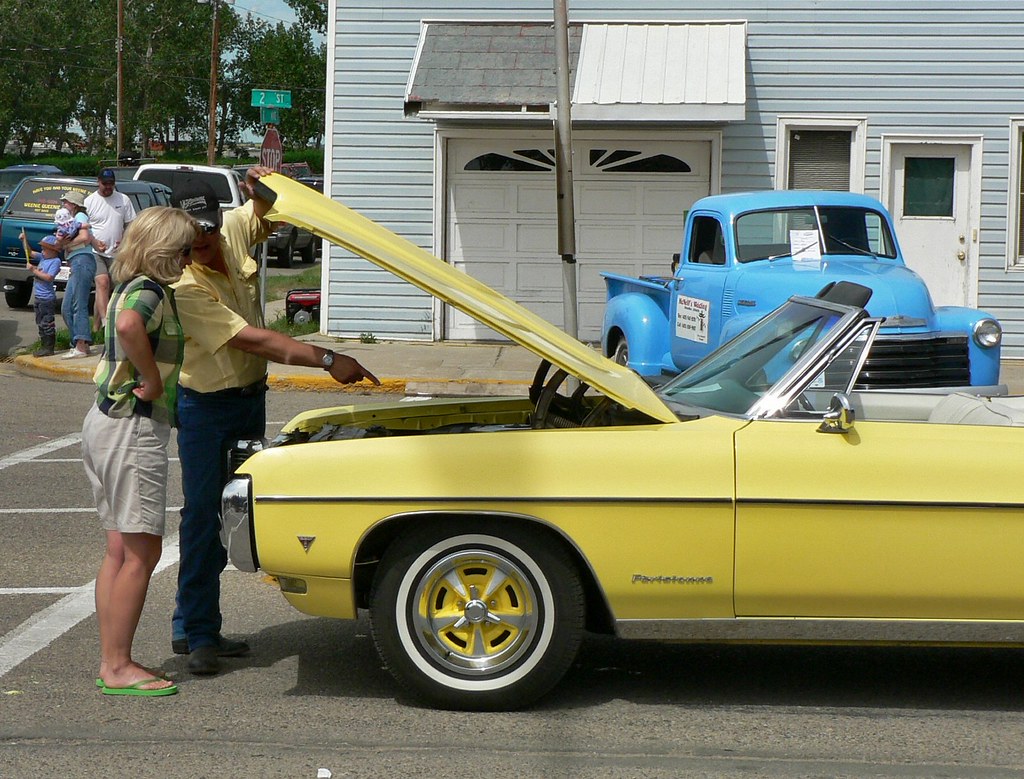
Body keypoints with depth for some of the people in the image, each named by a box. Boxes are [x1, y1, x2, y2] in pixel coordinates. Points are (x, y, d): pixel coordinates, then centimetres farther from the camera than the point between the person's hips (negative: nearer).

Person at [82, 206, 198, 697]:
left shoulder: (128, 287, 15)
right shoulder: (149, 291, -15)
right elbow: (129, 325, -38)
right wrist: (153, 381, -26)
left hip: (104, 419, 10)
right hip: (135, 427, -10)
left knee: (119, 550, 12)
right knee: (141, 552, -5)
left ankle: (111, 661, 16)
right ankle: (118, 668, -2)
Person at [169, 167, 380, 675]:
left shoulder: (234, 229, -6)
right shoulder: (183, 286, -25)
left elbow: (265, 212, 16)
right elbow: (252, 341, -29)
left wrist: (263, 187, -10)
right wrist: (328, 361, -32)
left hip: (251, 398, 7)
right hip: (206, 408, -7)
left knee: (232, 514, 11)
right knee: (203, 515, -6)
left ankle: (190, 626, 20)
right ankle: (198, 634, 1)